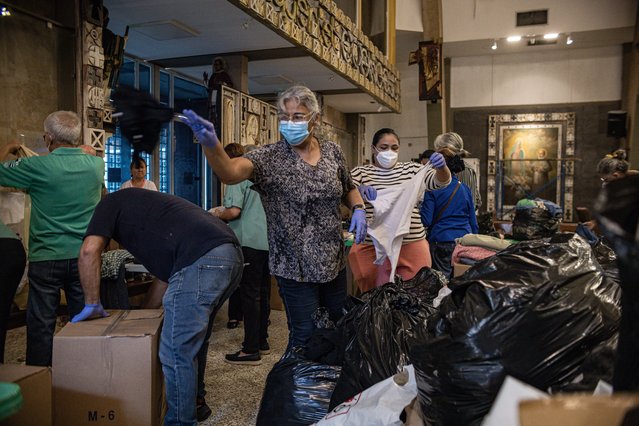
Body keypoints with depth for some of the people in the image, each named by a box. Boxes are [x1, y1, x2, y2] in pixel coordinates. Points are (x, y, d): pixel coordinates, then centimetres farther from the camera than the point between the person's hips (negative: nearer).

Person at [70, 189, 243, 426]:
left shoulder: (110, 203, 18)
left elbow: (89, 250, 0)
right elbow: (167, 267, 39)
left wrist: (91, 305, 11)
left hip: (202, 259, -10)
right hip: (231, 254, 10)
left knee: (177, 353, -1)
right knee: (193, 342, 25)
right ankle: (194, 403, 39)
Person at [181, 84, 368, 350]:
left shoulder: (333, 152, 1)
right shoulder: (271, 158, -13)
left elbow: (348, 189, 17)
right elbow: (230, 173, -32)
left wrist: (358, 209, -3)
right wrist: (210, 143, -51)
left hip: (333, 262, 5)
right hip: (296, 267, -5)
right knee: (305, 336, 2)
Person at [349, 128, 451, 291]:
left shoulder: (411, 169, 11)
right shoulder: (360, 172, 7)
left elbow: (441, 181, 3)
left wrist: (441, 167, -20)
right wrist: (361, 190, -30)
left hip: (412, 245, 1)